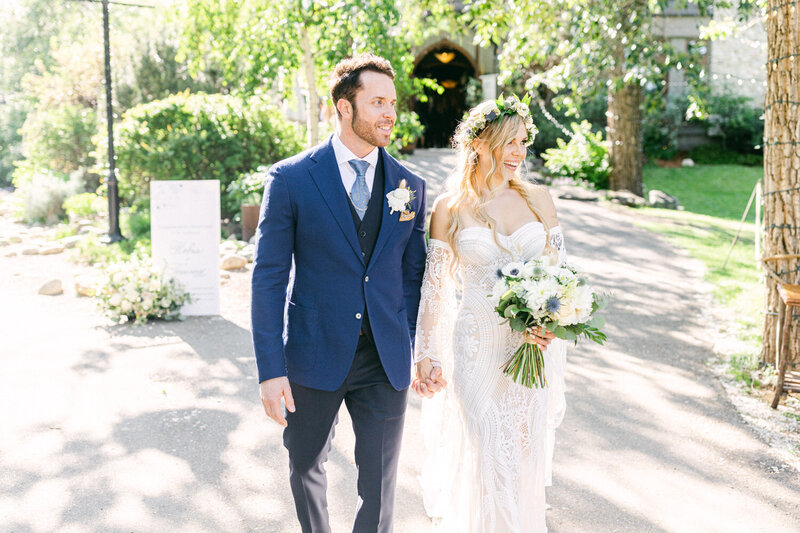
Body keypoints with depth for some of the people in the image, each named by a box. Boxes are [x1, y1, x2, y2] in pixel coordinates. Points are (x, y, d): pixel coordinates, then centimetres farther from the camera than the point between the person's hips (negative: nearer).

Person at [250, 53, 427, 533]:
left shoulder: (411, 186, 2)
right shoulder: (291, 179, -7)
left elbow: (413, 276, 8)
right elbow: (269, 277, -7)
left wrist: (419, 351, 0)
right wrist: (271, 369, -11)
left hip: (386, 363, 1)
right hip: (314, 356, -1)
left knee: (380, 488, 8)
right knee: (307, 469, 20)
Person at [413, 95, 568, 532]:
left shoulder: (538, 198, 3)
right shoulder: (449, 208, -4)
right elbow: (434, 287, -1)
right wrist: (426, 354, -3)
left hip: (534, 346, 3)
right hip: (477, 345, -3)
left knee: (525, 454, 15)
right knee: (485, 456, 3)